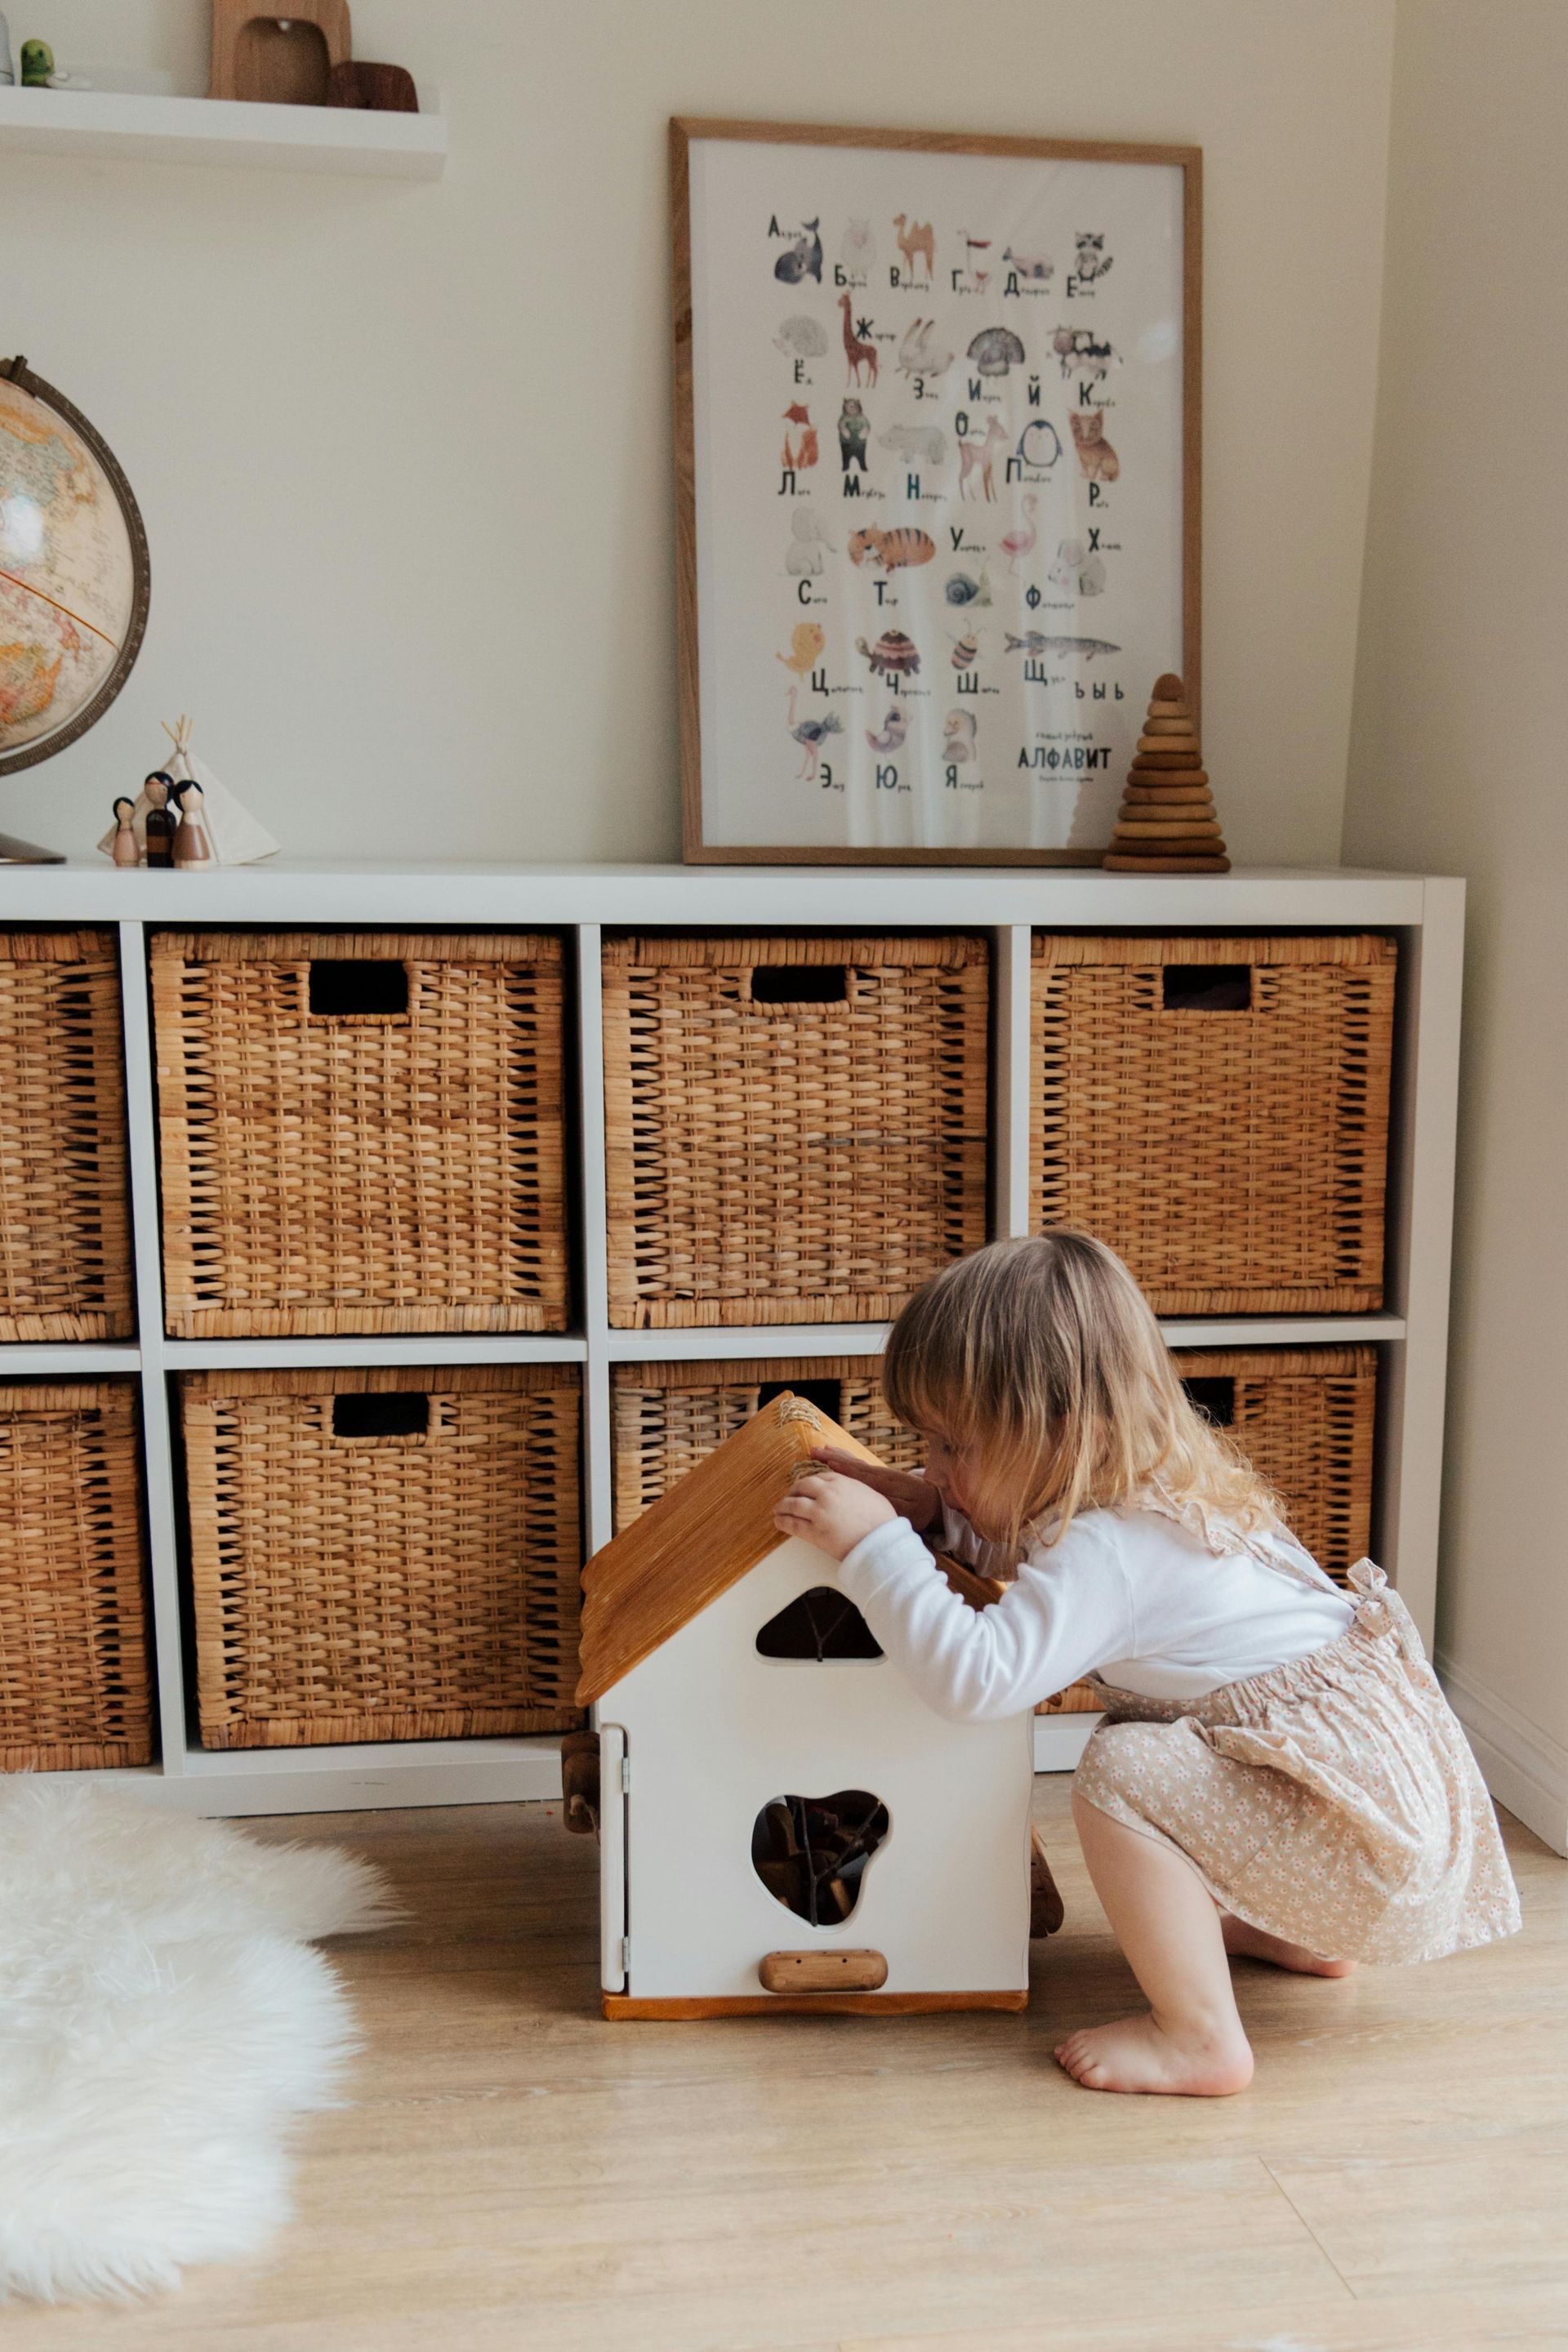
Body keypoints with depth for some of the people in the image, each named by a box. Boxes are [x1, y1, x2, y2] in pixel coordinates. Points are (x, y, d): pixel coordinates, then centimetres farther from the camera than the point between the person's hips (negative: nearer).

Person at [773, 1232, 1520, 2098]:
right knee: (1136, 1728, 25)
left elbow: (976, 1677, -34)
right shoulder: (1138, 1493, 7)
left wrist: (874, 1543, -28)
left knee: (1122, 1772, -22)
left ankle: (1201, 2039, -10)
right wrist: (931, 1516, 10)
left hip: (1367, 1822, -11)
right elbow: (1036, 1561, 27)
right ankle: (1295, 1933, 31)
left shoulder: (1109, 1548, -24)